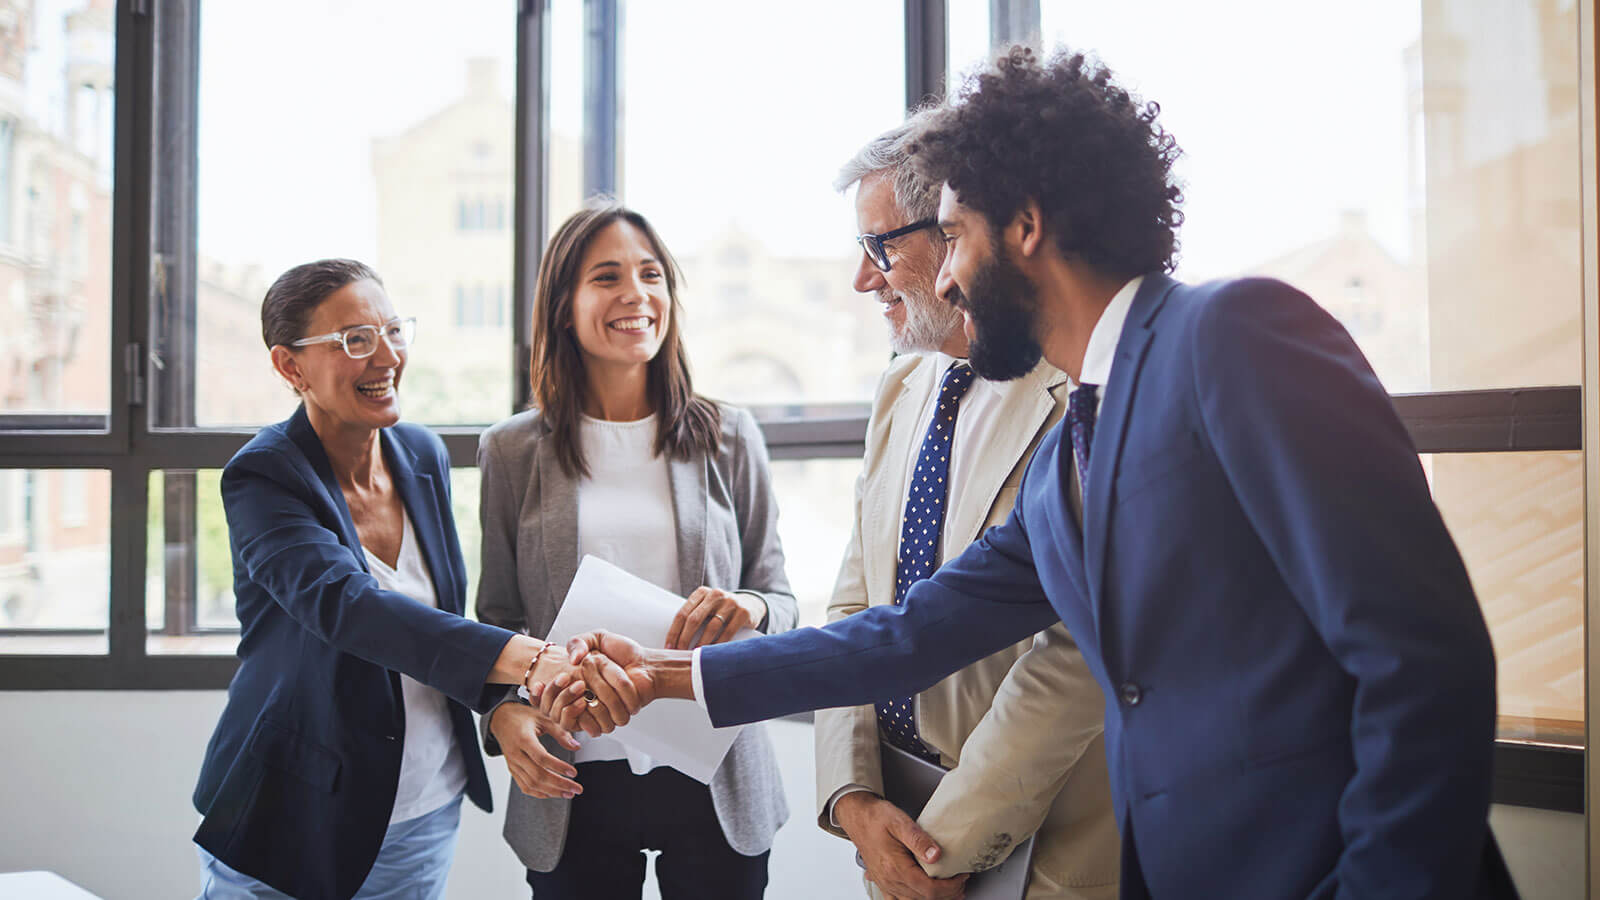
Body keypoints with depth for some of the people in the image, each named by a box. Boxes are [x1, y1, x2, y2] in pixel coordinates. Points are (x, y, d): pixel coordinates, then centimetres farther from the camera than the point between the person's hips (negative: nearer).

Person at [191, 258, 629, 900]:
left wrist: (506, 708, -8)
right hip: (290, 829, -5)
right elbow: (345, 605, -34)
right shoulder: (262, 478, -17)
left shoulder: (423, 456, 2)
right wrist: (526, 658, -47)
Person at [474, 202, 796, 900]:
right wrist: (504, 711, -10)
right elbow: (497, 620, 8)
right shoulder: (513, 451, 3)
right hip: (574, 785, 0)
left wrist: (749, 609, -16)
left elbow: (781, 600, 6)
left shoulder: (728, 437, 3)